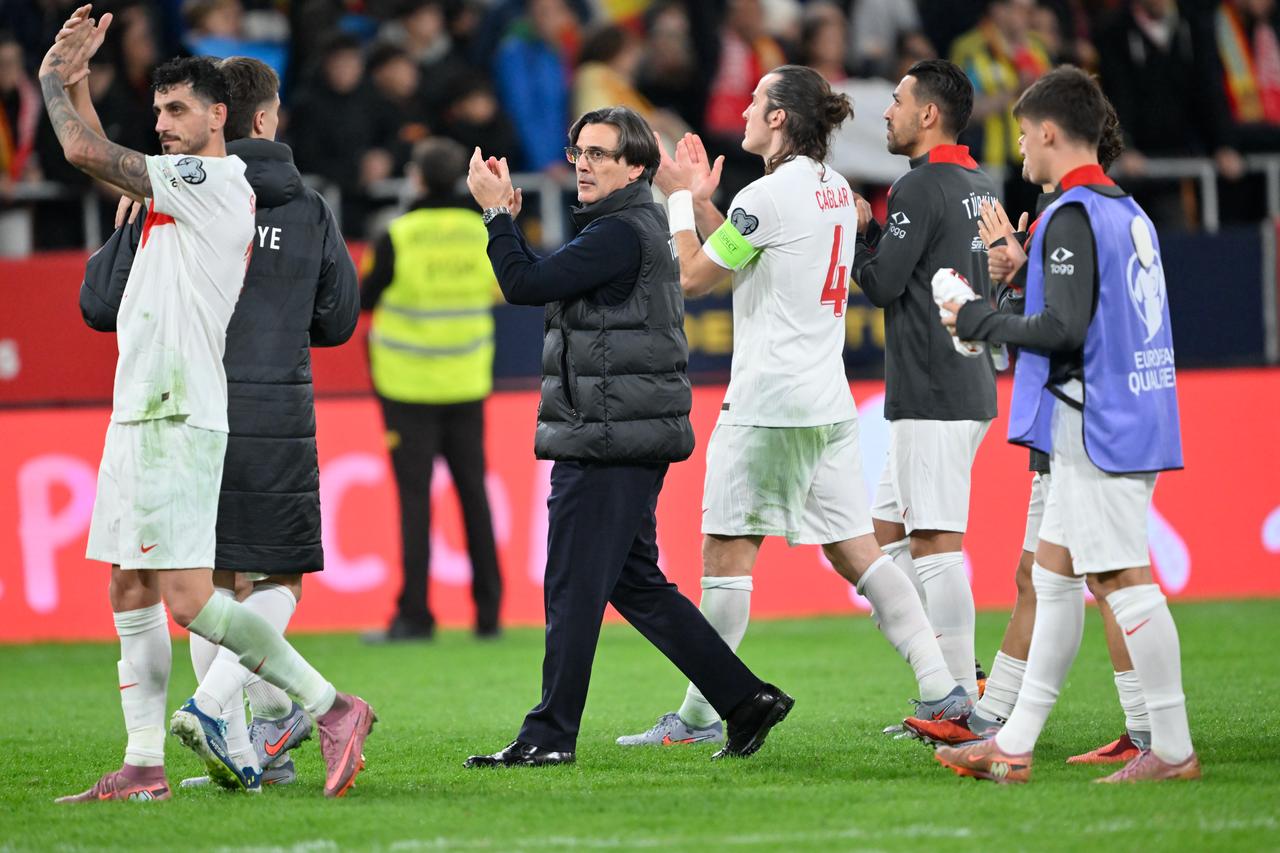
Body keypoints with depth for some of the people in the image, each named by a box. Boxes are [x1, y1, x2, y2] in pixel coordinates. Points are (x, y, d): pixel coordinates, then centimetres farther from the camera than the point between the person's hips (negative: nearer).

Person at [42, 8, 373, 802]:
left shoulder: (214, 179, -11)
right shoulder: (185, 188, 17)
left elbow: (85, 151, -15)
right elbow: (99, 159, 28)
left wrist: (53, 79, 1)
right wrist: (77, 76, 16)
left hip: (180, 418, -10)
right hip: (141, 411, 10)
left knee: (188, 598, -15)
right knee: (132, 597, 7)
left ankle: (332, 707, -10)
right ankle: (144, 766, 7)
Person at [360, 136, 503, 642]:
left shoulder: (397, 238, -13)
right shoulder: (483, 234, -1)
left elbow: (365, 300, -4)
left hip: (410, 386, -4)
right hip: (467, 383, 4)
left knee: (414, 494, -1)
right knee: (473, 491, 10)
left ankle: (414, 614, -4)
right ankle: (488, 612, 12)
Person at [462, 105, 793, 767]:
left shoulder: (621, 233, -15)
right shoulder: (630, 227, 18)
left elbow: (525, 285, -17)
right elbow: (544, 286, 22)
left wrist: (496, 213, -5)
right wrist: (509, 218, 13)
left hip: (610, 441, -11)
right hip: (618, 440, 11)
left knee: (573, 589, -5)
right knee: (638, 586, 14)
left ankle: (550, 735, -1)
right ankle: (746, 699, 14)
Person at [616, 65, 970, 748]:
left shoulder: (767, 196, -13)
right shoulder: (834, 188, 13)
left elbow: (694, 277, -4)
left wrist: (680, 200, 8)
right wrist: (701, 201, 20)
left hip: (768, 400, -8)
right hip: (829, 402, 8)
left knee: (727, 552, -1)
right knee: (856, 551, 7)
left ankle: (699, 716, 2)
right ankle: (941, 689, -2)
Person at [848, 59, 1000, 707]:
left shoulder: (920, 188, -13)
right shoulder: (979, 186, 15)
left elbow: (882, 284, -14)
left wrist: (851, 233, 1)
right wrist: (873, 230, 14)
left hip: (933, 396, -10)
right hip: (968, 387, 10)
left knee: (935, 544, -8)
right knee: (885, 532, 15)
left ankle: (962, 704, -8)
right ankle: (956, 682, 13)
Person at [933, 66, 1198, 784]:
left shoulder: (1073, 218, -14)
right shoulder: (1130, 213, 14)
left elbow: (1063, 330, -21)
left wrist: (984, 322, -6)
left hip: (1097, 427, -10)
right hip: (1134, 420, 10)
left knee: (1123, 579, -6)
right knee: (1054, 573, 13)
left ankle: (1173, 750, -4)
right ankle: (1014, 746, 16)